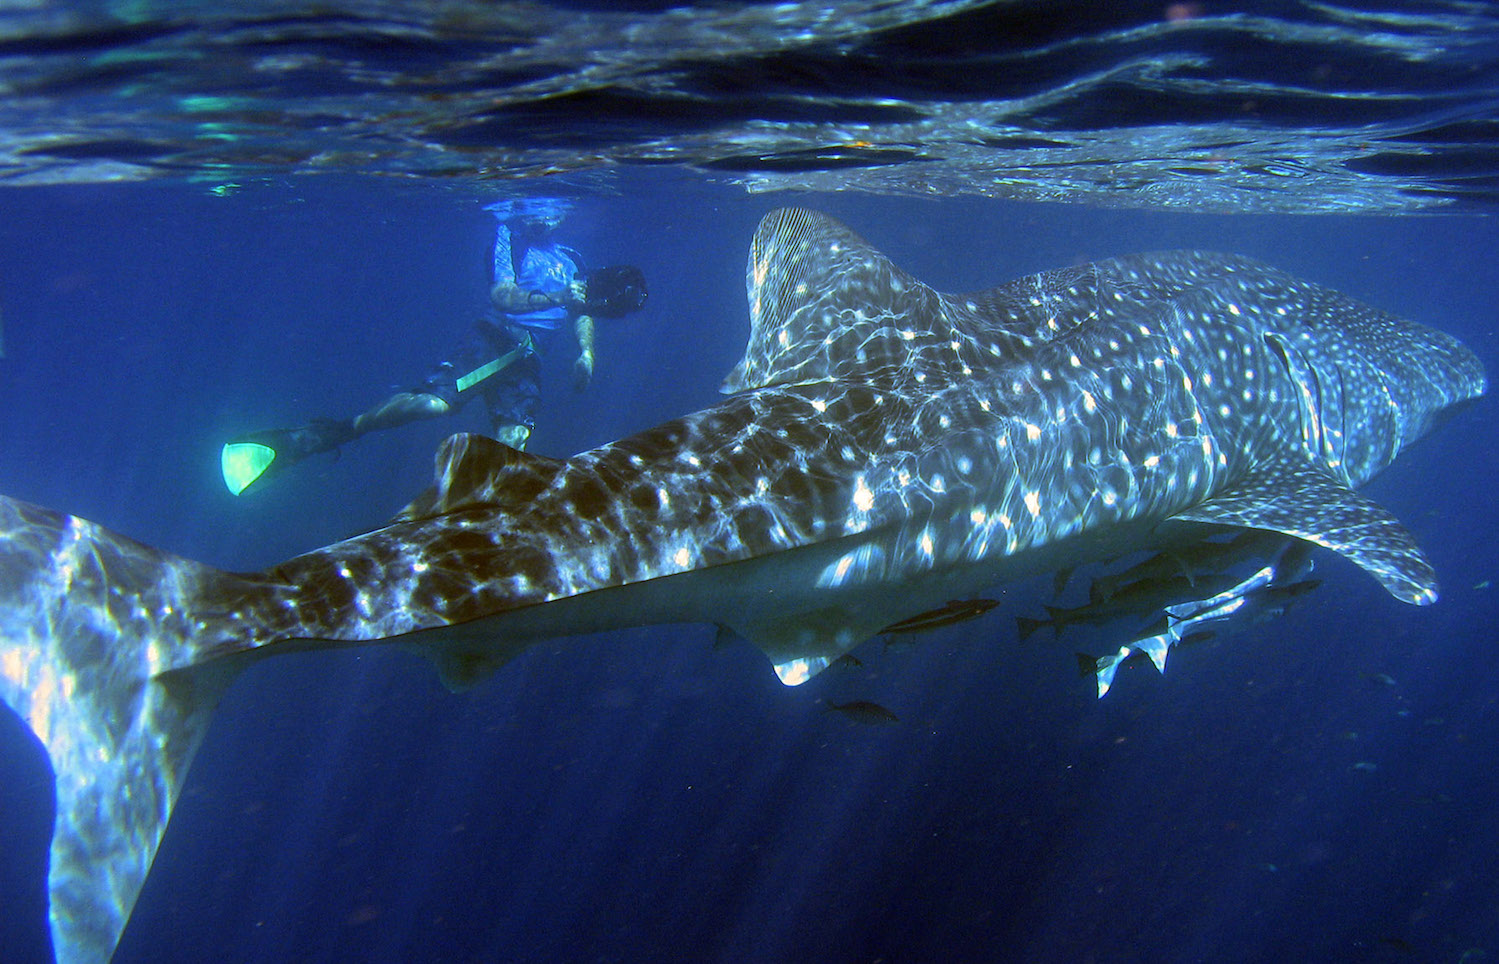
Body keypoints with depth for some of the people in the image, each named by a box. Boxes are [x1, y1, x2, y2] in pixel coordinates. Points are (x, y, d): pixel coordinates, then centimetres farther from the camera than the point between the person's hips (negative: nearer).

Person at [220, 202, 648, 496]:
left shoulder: (570, 259, 22)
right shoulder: (508, 238, 3)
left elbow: (582, 311, 27)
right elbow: (501, 295, -10)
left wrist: (586, 351, 8)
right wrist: (557, 297, -20)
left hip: (527, 358, 7)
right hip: (494, 339, -6)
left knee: (512, 442, -12)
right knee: (436, 401, -29)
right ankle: (308, 439, -23)